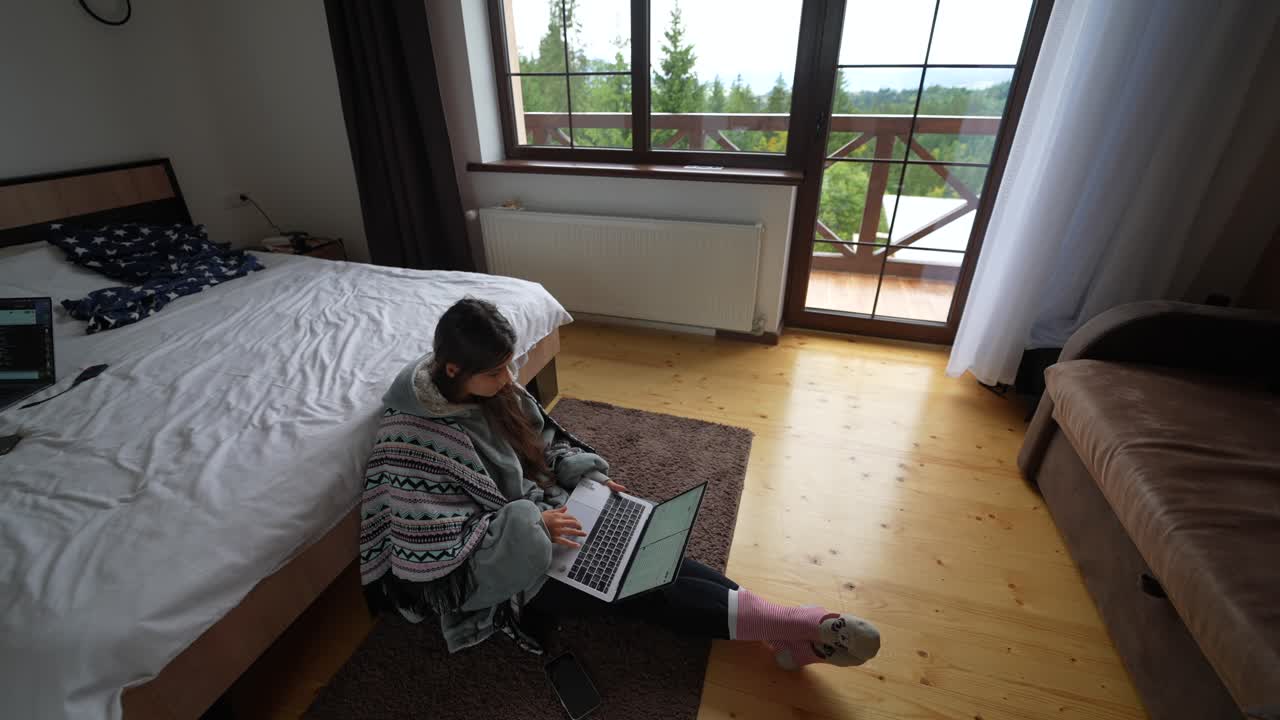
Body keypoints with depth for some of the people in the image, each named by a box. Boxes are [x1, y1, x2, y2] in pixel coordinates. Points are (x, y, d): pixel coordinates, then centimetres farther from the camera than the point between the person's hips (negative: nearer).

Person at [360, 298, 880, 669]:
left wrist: (586, 473, -8)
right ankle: (790, 627, -15)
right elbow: (432, 548, -23)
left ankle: (784, 628, -13)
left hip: (534, 513, 7)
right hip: (490, 566, -6)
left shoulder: (493, 388, -5)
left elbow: (542, 441, 9)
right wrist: (528, 524, -27)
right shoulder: (415, 439, -26)